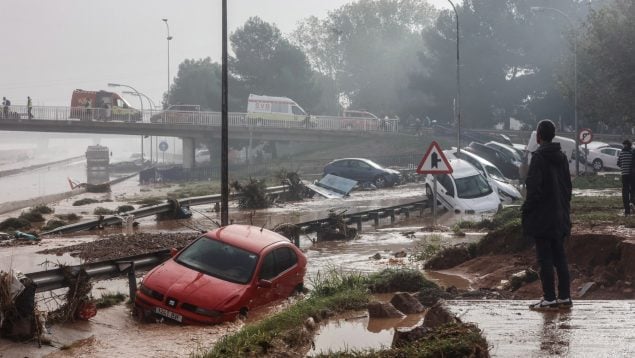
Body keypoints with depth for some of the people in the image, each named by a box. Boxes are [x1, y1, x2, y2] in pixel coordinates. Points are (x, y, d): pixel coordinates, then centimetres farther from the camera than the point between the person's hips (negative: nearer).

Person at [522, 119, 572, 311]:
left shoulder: (539, 157, -15)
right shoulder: (561, 157, 9)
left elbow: (534, 188, -19)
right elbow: (568, 186, 13)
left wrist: (526, 209, -8)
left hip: (542, 217, -7)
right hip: (560, 217, 7)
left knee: (544, 259, -2)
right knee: (559, 257, 11)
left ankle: (549, 299, -1)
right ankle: (564, 297, 13)